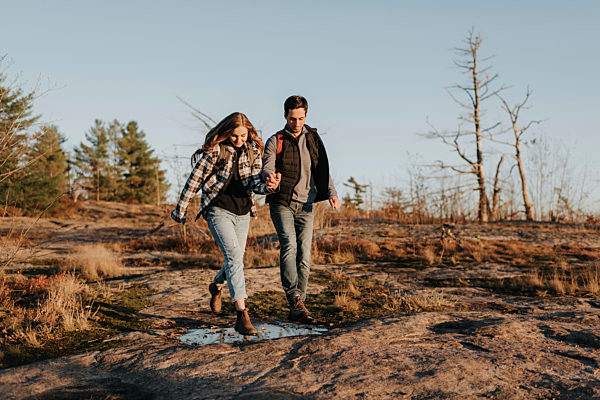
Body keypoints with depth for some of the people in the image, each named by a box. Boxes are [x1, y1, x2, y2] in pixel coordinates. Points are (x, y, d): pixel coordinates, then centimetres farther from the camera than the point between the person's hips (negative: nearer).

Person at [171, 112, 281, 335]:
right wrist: (180, 209, 1)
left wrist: (268, 185, -27)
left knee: (235, 259, 15)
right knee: (234, 256, -20)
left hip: (242, 213, 5)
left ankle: (216, 286, 50)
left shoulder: (252, 152, 2)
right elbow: (194, 180, -4)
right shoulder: (214, 151, -12)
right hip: (218, 211, -5)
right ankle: (242, 316, -22)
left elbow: (255, 184, -3)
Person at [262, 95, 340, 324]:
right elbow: (267, 167, -12)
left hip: (305, 206, 3)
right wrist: (270, 175, -38)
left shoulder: (313, 139, 12)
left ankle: (296, 309, 5)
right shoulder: (275, 141, 2)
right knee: (289, 246, -24)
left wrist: (332, 193, -9)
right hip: (282, 203, -3)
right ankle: (295, 299, -26)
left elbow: (322, 171, 10)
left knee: (304, 256, -2)